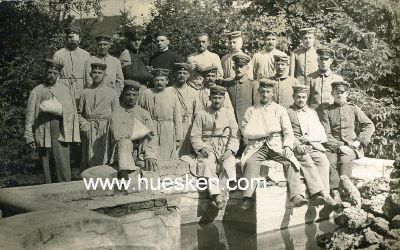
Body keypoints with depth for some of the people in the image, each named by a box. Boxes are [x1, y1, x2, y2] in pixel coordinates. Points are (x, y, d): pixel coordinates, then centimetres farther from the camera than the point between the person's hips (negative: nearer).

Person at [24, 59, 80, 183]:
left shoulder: (65, 90, 13)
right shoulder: (37, 91, 9)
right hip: (43, 135, 0)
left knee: (63, 166, -8)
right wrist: (29, 137, 1)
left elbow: (72, 112, 9)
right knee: (47, 168, 4)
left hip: (60, 135, 0)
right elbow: (30, 116, 6)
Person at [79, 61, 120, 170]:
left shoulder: (112, 92, 7)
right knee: (88, 159, 0)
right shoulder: (86, 92, 12)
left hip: (105, 132, -2)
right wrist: (84, 124, 0)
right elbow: (79, 113, 16)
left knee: (103, 159, -5)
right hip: (88, 132, 2)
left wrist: (110, 128, -5)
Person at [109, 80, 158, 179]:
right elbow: (117, 136, -7)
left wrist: (151, 156, -15)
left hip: (141, 152, 2)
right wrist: (141, 133, -6)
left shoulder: (144, 113, 13)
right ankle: (123, 174, -47)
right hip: (121, 152, -2)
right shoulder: (116, 114, 7)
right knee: (124, 142, -33)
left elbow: (152, 137, 2)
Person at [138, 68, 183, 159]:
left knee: (168, 157, -2)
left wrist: (178, 138, 6)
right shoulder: (146, 94, 6)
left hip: (168, 134, 1)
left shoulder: (172, 94, 9)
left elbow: (177, 117, 9)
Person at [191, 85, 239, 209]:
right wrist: (202, 148, -12)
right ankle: (217, 195, -37)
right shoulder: (202, 114, 9)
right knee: (207, 164, -33)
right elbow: (195, 135, 6)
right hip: (207, 147, -1)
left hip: (225, 148, 1)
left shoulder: (228, 114, 12)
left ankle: (215, 191, -27)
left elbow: (234, 136, 8)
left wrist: (230, 150, -10)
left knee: (229, 165, -30)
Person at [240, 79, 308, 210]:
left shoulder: (280, 110, 16)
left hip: (277, 146, 1)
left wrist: (287, 146, -14)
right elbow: (245, 131, 2)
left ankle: (296, 196, -38)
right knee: (251, 162, -31)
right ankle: (247, 199, -40)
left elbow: (288, 132, 6)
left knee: (289, 161, -28)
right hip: (257, 146, 0)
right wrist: (266, 132, -6)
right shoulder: (251, 111, 16)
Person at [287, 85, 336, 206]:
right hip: (296, 146, -3)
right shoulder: (287, 112, 14)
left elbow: (321, 134, 19)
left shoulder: (312, 112, 27)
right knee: (306, 161, -33)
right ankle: (323, 193, -40)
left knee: (323, 160, -27)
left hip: (313, 145, 3)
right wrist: (297, 145, -16)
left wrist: (310, 137, -4)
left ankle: (318, 196, -36)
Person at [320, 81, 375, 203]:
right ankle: (335, 193, -28)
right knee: (330, 160, -31)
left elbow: (370, 126, 10)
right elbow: (326, 134, 1)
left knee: (346, 160, -32)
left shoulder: (354, 109, 15)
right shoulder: (326, 111, 11)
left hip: (351, 146, 0)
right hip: (333, 146, 0)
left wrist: (359, 141, -4)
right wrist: (339, 146, -13)